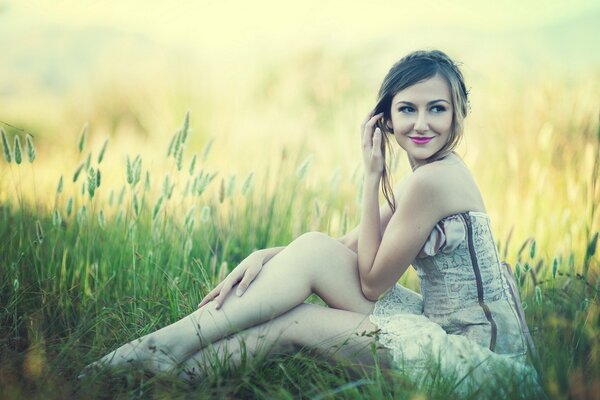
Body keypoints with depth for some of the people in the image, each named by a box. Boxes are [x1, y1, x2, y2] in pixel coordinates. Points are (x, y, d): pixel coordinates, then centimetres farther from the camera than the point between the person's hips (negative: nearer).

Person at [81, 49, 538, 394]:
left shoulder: (433, 179, -20)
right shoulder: (436, 173, 11)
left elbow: (373, 281, -11)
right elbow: (348, 250, 9)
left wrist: (372, 177, -11)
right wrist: (266, 256, -5)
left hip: (480, 351, -8)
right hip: (446, 325, 8)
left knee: (294, 321, -12)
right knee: (314, 247, -4)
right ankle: (170, 347, -3)